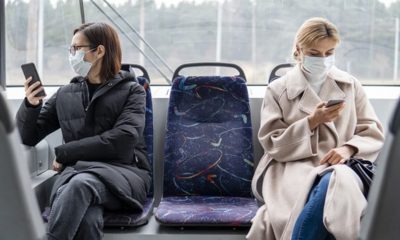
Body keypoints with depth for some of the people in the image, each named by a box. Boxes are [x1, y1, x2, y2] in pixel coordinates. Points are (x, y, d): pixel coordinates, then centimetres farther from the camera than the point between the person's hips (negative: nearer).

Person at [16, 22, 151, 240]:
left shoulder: (131, 90, 10)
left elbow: (123, 140, -7)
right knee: (86, 218, -38)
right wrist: (30, 105, 0)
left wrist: (64, 153, -5)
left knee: (81, 183, -40)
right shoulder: (65, 94, 21)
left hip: (123, 172, -2)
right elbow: (28, 137, 22)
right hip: (76, 171, 2)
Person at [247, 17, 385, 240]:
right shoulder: (278, 89, 8)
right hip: (291, 169, -2)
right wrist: (312, 122, -12)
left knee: (337, 181, -36)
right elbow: (274, 146, 2)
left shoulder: (350, 85, 15)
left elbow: (374, 133, 12)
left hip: (339, 168, 2)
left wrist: (349, 148, -11)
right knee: (328, 186, -36)